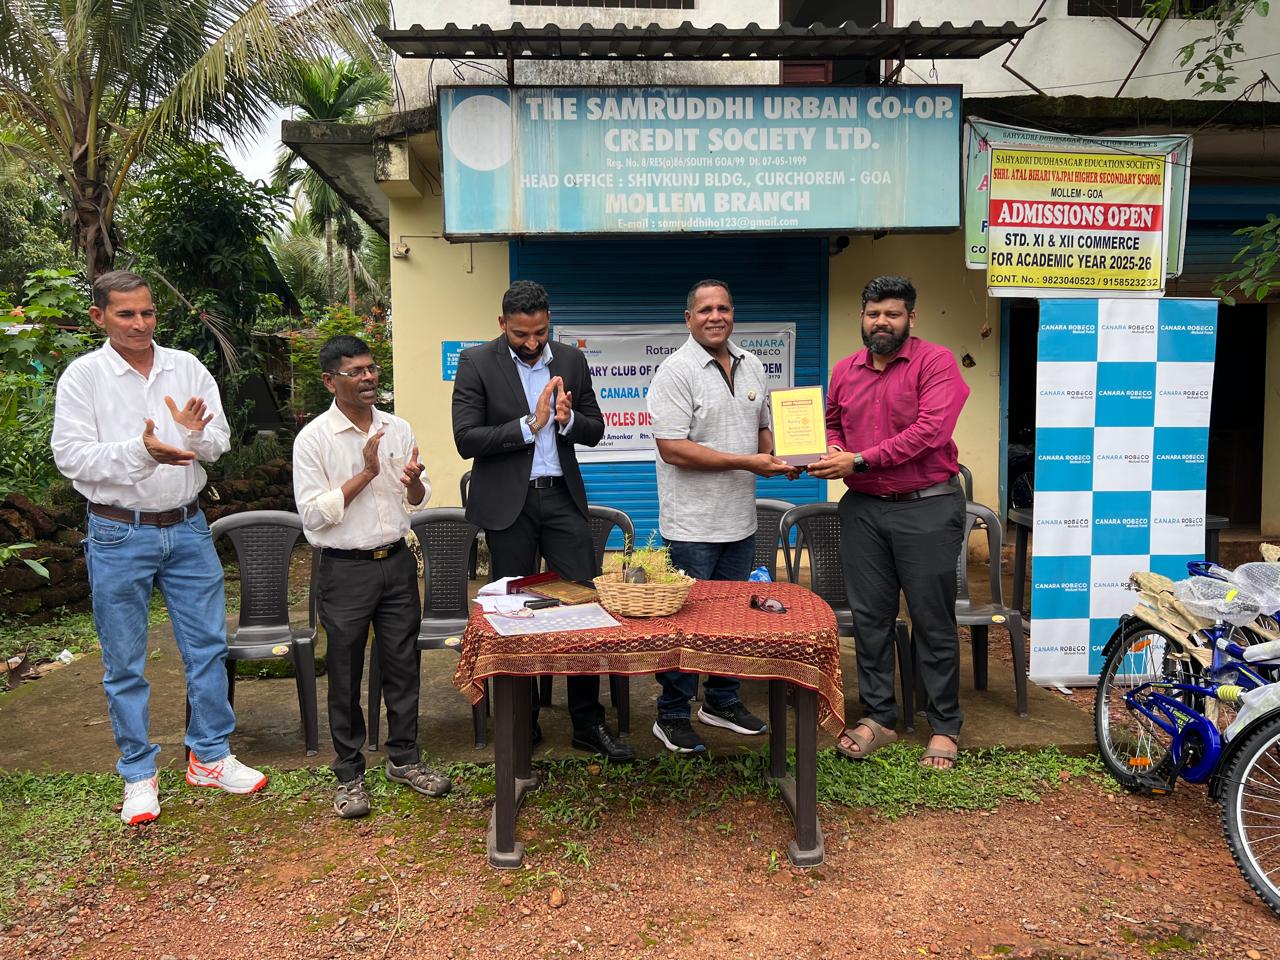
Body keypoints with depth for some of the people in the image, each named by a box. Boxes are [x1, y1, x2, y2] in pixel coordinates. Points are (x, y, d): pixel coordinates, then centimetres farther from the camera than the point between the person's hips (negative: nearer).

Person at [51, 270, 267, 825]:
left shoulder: (187, 367, 3)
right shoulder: (83, 375, -5)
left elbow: (220, 443, 2)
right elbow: (71, 457, -12)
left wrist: (195, 434, -20)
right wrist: (141, 451, -26)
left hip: (187, 529, 3)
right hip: (119, 536, -3)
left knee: (208, 647, 9)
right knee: (124, 663, 7)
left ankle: (210, 757, 25)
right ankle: (138, 774, 23)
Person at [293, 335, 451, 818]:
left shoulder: (398, 429, 5)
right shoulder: (314, 438, -8)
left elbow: (419, 500, 11)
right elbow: (313, 514, -13)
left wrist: (414, 480, -12)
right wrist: (366, 474, -17)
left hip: (396, 562, 4)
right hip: (345, 569, -4)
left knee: (403, 665, 12)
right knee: (346, 676, 7)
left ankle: (405, 758, 29)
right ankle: (349, 774, 22)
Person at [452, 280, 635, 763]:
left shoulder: (571, 360, 5)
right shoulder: (476, 362, -5)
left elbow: (594, 431, 7)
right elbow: (466, 439, -13)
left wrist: (569, 420, -14)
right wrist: (529, 425, -19)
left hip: (562, 496, 3)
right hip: (508, 502, -2)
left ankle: (588, 722, 13)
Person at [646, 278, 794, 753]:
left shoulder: (752, 366, 11)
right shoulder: (676, 371, -13)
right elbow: (673, 448, -20)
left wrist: (777, 460, 0)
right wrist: (748, 462, -19)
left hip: (740, 519, 7)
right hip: (693, 523, -7)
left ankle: (722, 700, 34)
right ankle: (672, 716, 17)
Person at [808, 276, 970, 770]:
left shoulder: (935, 362, -7)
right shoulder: (845, 370, 11)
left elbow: (930, 430, -18)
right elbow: (833, 423, 24)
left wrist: (859, 461, -19)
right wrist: (834, 451, 0)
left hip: (926, 508, -5)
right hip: (862, 508, 5)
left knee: (933, 621, 3)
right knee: (869, 617, 10)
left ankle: (945, 726, 17)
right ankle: (877, 716, 23)